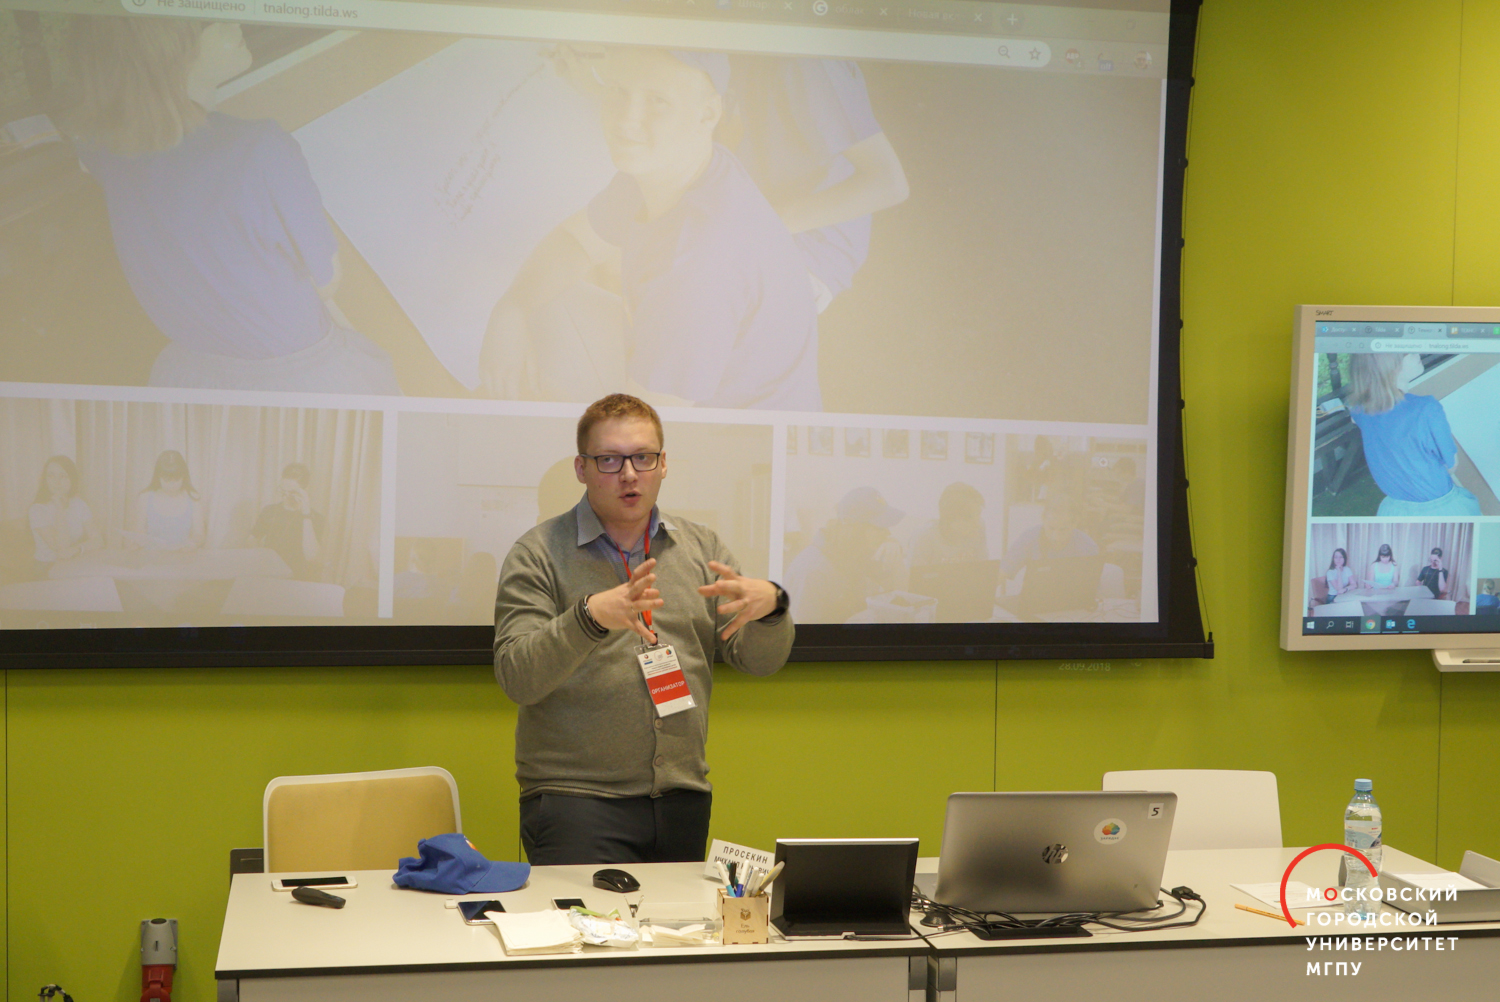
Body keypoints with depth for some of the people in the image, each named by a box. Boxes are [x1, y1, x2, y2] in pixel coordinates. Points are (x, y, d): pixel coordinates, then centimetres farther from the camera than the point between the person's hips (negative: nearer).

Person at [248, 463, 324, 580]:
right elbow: (253, 542, 22)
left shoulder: (316, 519, -2)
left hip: (297, 581, -3)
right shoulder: (269, 511, 13)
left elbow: (310, 557, -16)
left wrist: (306, 515, -17)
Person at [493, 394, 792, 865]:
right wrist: (591, 616, -29)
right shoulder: (538, 553, -1)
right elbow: (517, 678, -13)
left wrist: (769, 605, -15)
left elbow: (761, 660, 7)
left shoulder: (702, 548, 11)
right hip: (575, 798, -4)